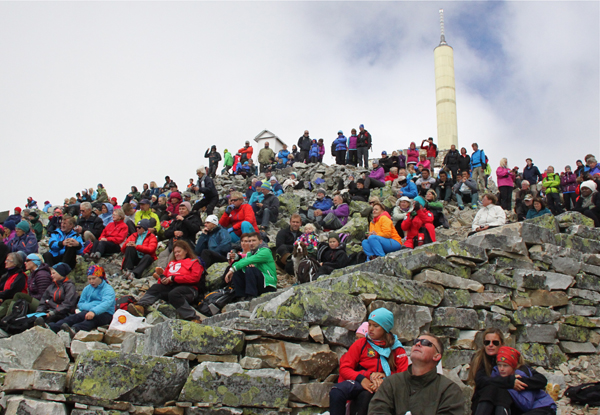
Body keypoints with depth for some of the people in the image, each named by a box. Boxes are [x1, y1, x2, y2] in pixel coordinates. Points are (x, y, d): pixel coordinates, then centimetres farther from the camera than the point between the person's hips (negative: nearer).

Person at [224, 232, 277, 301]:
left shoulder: (265, 251, -9)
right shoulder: (250, 253, 17)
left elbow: (250, 260, -22)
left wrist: (232, 269, -24)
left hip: (268, 285, -7)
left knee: (250, 269, -28)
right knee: (236, 273, -4)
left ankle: (251, 296, -28)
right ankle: (242, 297, -10)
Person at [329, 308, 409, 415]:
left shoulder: (396, 349, 12)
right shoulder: (361, 344, 14)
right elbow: (344, 368, 7)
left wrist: (385, 377, -13)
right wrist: (363, 378, -12)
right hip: (360, 383, 2)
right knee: (337, 392, -33)